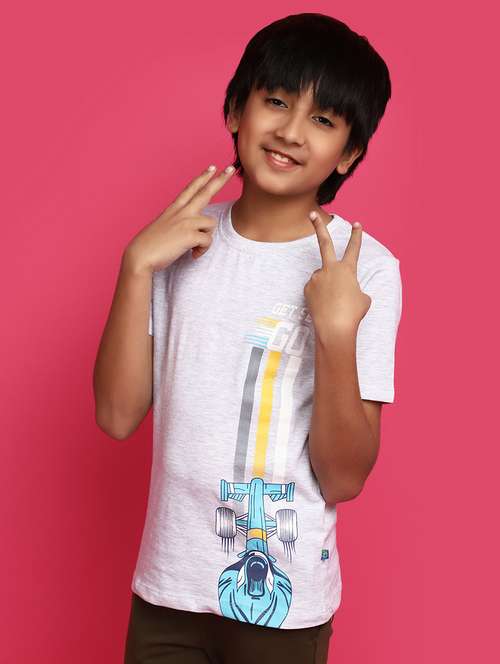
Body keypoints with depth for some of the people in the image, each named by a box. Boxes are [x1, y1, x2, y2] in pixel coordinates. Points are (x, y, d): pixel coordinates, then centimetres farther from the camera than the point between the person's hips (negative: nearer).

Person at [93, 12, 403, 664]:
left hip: (287, 597, -2)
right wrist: (137, 266, -16)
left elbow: (345, 479, -13)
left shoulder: (365, 269, -13)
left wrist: (338, 333, -26)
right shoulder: (184, 239, -2)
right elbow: (118, 414, -7)